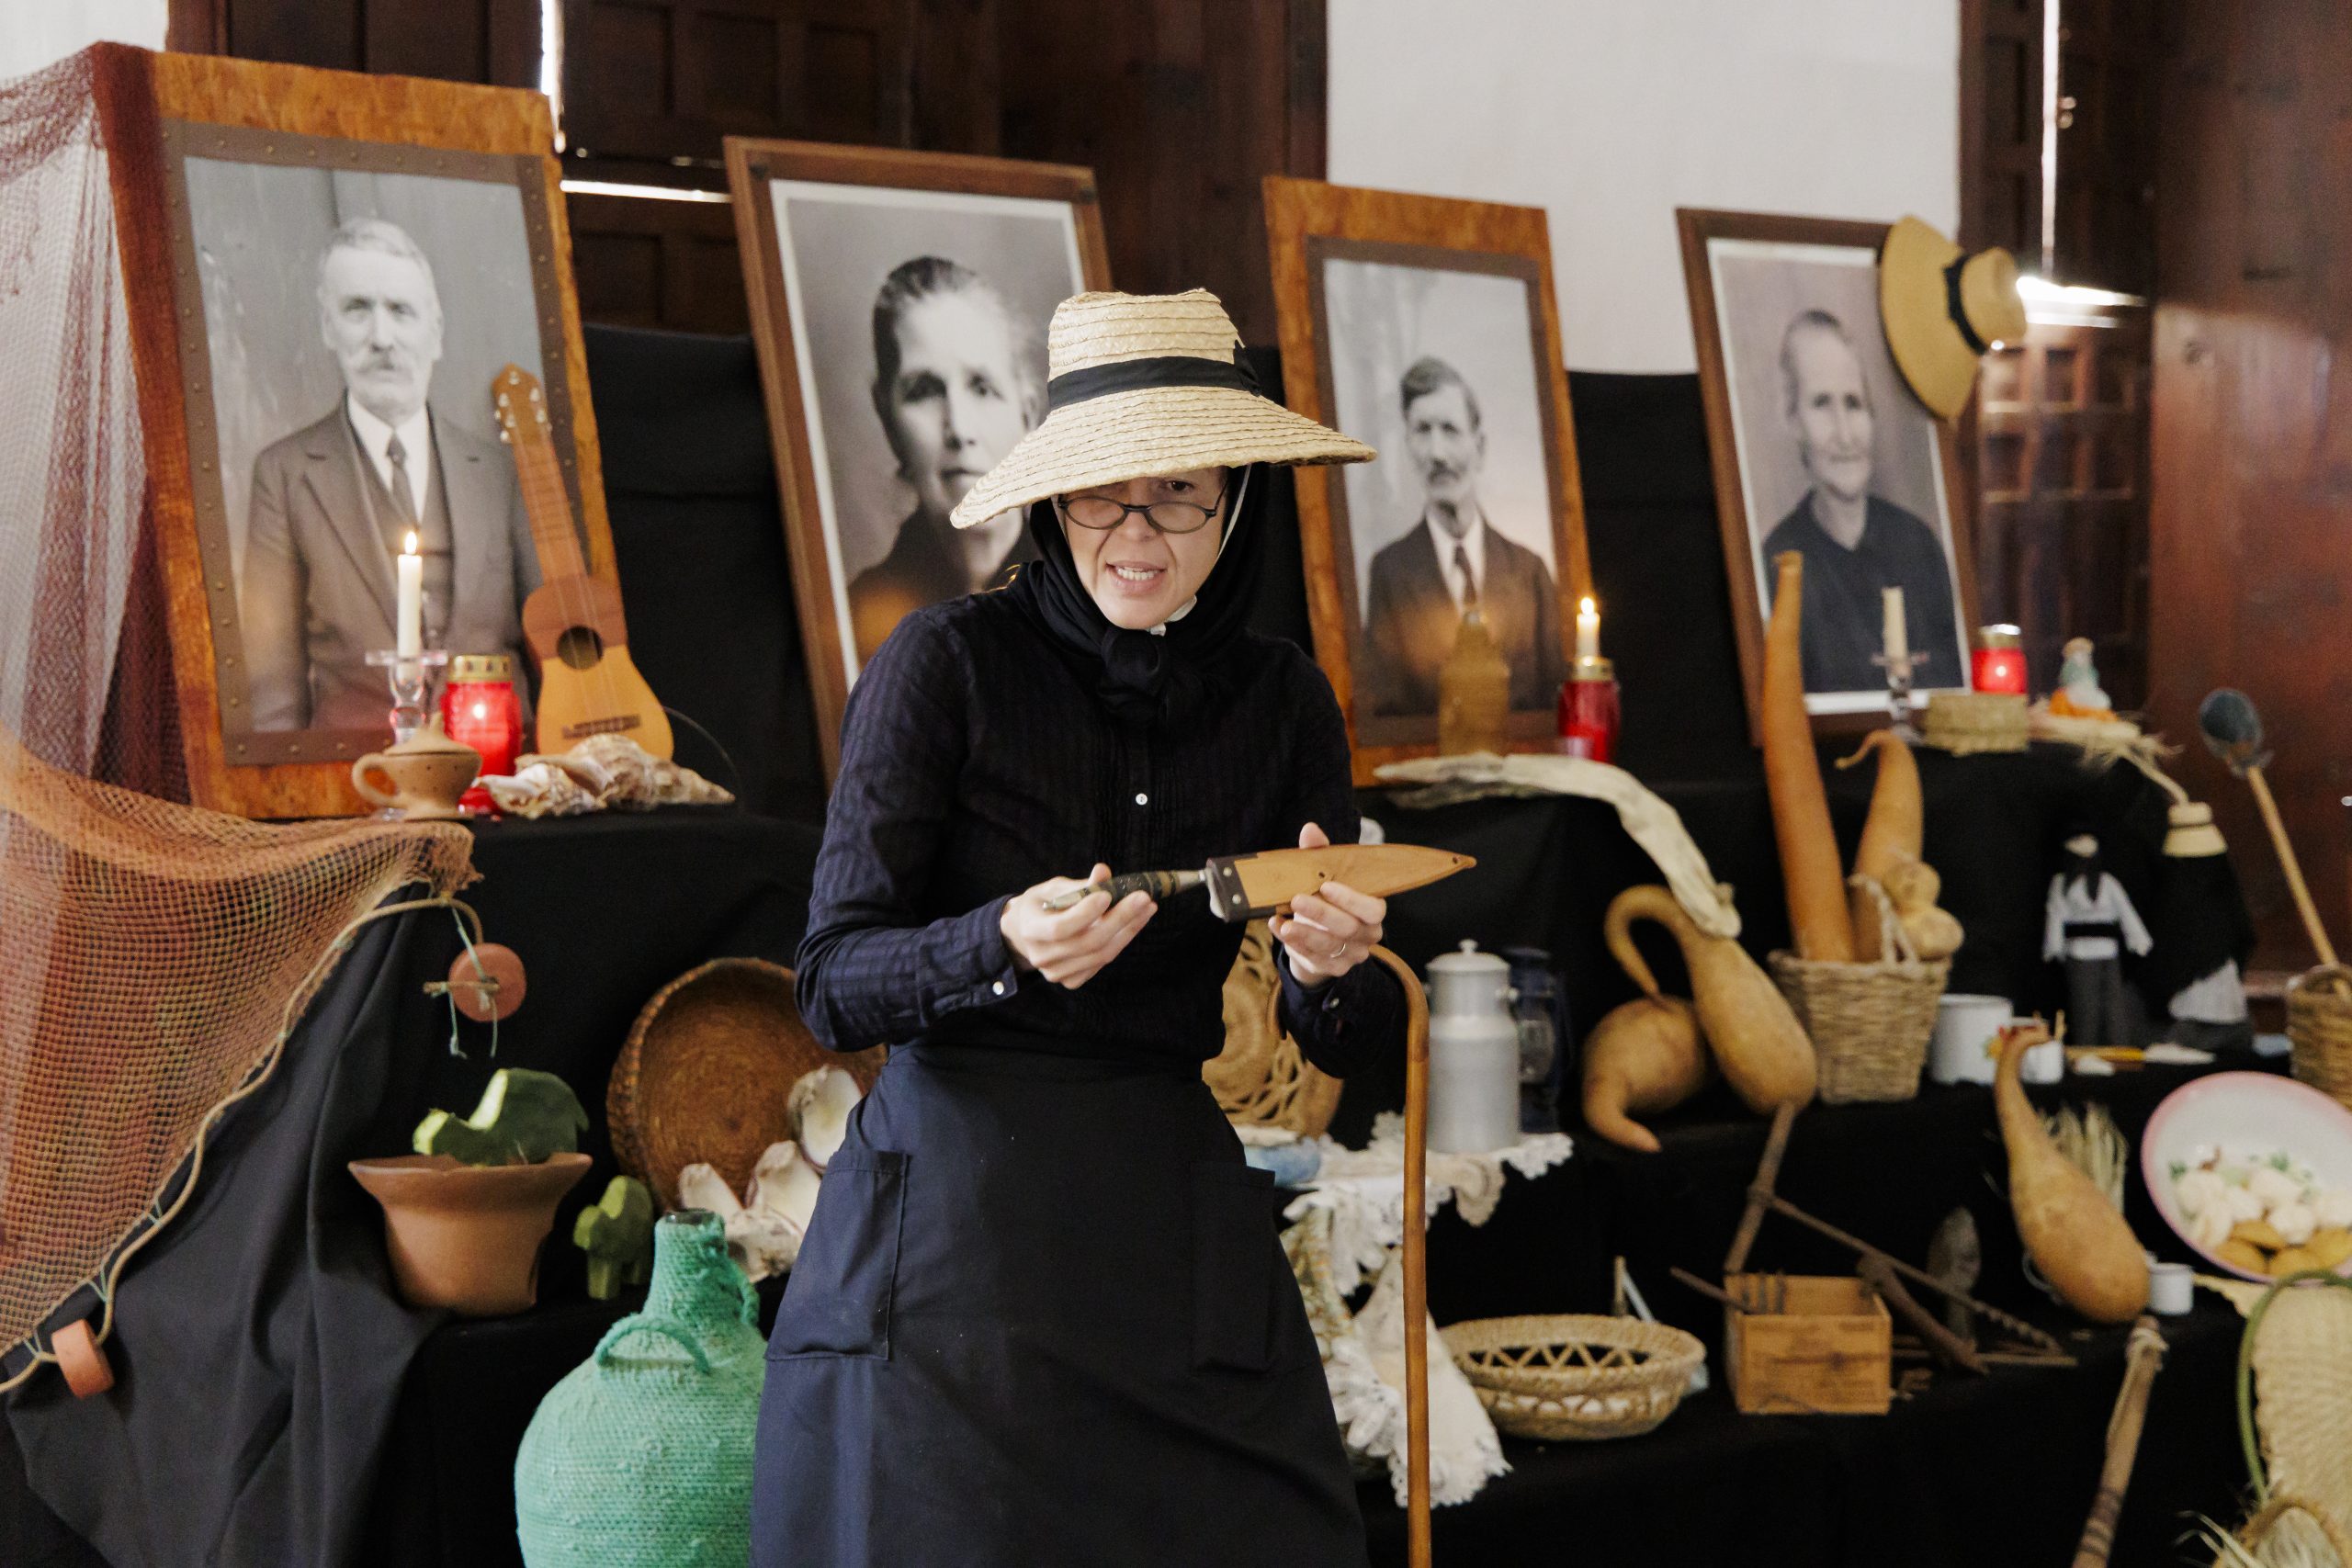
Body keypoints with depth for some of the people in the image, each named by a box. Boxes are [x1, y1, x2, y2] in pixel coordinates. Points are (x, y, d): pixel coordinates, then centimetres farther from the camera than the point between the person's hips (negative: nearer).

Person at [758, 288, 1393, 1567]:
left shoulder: (1281, 703, 5)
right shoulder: (948, 661, -6)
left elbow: (1350, 1047, 4)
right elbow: (830, 988, -8)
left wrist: (1333, 969, -18)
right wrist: (1004, 945, -26)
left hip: (1176, 1232, 3)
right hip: (947, 1214, -3)